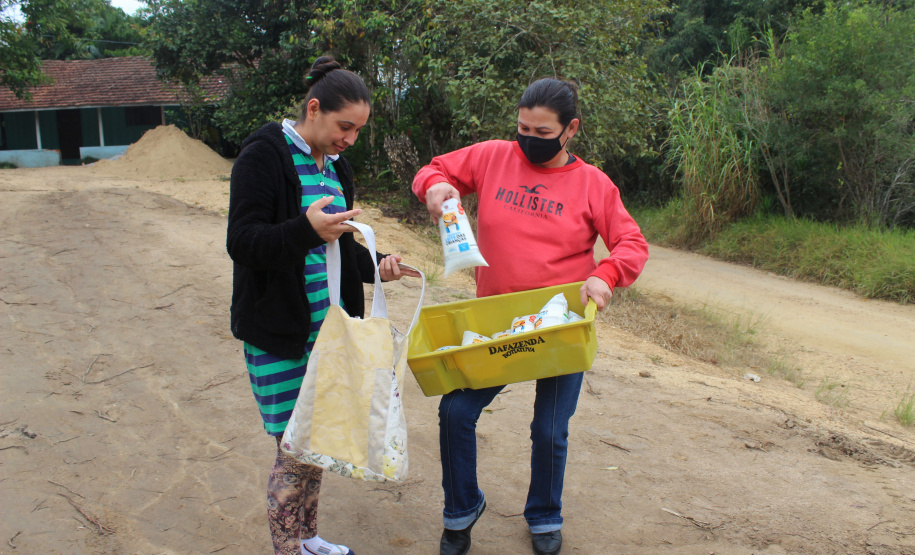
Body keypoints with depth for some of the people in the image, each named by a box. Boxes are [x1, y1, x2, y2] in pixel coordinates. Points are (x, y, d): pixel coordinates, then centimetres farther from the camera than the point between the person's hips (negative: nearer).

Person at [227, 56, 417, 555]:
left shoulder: (334, 165, 11)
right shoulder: (264, 157, -12)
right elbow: (242, 242, -19)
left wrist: (374, 266, 1)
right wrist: (305, 229, -34)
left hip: (326, 327, 7)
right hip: (279, 331, -7)